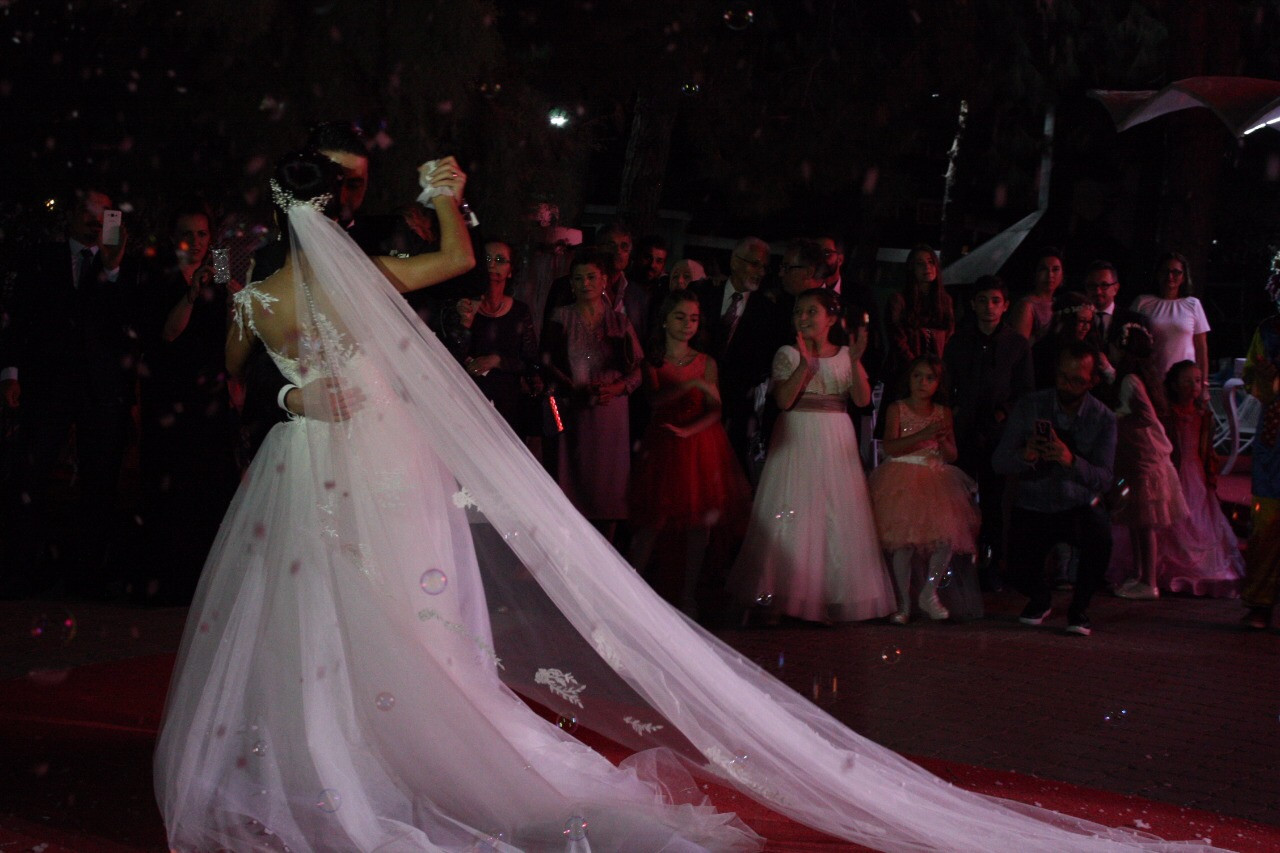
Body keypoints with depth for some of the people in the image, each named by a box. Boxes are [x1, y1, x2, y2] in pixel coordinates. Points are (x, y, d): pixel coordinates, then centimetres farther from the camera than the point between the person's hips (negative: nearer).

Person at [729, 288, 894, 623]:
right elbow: (784, 400, -13)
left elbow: (862, 400, -5)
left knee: (838, 517, 0)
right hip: (797, 441, -2)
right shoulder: (788, 355, 1)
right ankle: (781, 598, 2)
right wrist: (804, 365, -23)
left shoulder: (845, 356, 7)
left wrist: (855, 360, -18)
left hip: (836, 443, 2)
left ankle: (834, 598, 7)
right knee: (792, 515, -4)